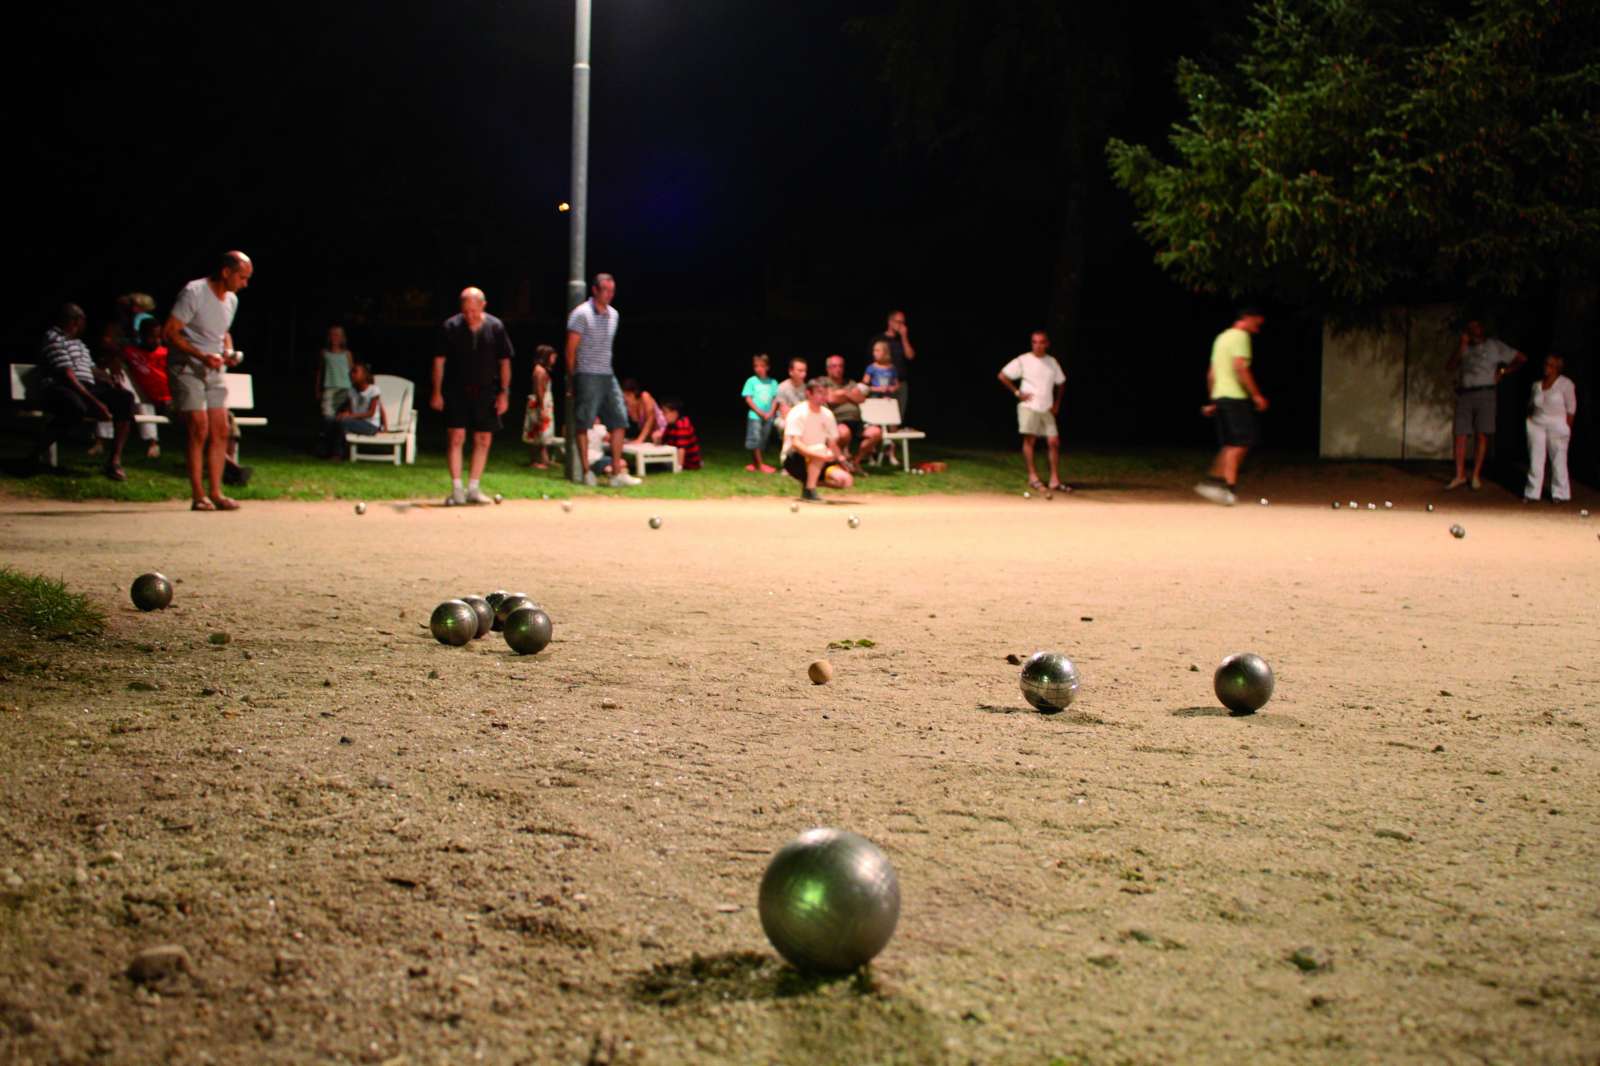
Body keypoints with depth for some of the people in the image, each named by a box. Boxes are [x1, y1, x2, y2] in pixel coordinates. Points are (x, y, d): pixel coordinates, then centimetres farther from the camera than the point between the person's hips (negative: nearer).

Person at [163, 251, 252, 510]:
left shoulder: (232, 300, 9)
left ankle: (215, 492, 5)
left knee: (220, 431, 0)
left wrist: (229, 352, 2)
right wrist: (201, 356, -26)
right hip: (186, 369, -7)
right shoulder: (194, 292, -15)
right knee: (200, 430, -13)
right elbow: (170, 333, -17)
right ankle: (198, 496, -7)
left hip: (215, 371, 7)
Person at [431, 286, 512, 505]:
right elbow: (439, 360, 0)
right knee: (456, 437, -10)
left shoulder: (495, 327, -1)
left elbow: (504, 362, 5)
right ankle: (456, 489, -6)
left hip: (485, 392, 2)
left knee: (483, 440, 3)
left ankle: (473, 488, 14)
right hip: (456, 391, -2)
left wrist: (504, 393, 1)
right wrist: (437, 392, -4)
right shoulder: (450, 327, -5)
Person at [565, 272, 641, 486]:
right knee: (583, 424, -2)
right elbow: (571, 349, -6)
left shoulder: (613, 314, 14)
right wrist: (573, 378, -5)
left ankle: (617, 472, 2)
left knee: (619, 420, 1)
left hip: (607, 376, 7)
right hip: (587, 376, -7)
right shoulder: (581, 313, -7)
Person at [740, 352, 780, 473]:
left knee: (762, 441, 7)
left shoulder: (772, 382, 5)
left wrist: (770, 413, -10)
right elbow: (748, 399, -5)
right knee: (755, 440, -7)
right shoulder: (751, 381, -2)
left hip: (768, 417, 3)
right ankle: (760, 465, -4)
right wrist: (760, 412, -12)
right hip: (755, 416, -3)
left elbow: (775, 399, 5)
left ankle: (754, 463, 17)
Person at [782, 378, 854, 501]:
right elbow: (796, 444, -28)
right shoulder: (798, 414, -16)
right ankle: (809, 490, -24)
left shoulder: (827, 414, 6)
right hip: (793, 460, -7)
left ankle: (810, 482, 9)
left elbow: (832, 443, 12)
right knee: (820, 449, -36)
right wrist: (820, 455, -41)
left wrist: (841, 459, -7)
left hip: (817, 462, 7)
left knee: (845, 480, -14)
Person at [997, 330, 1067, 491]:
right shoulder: (1023, 360, -4)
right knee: (1029, 440, -6)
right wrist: (1017, 392, -7)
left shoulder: (1052, 362, 10)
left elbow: (1061, 382, 23)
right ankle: (1033, 477, 1)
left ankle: (1055, 480, -1)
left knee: (1054, 442, -3)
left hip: (1046, 409, 4)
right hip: (1029, 406, -4)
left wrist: (1057, 402, 12)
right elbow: (1003, 376, -4)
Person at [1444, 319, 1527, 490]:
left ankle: (1476, 475, 1)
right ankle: (1459, 475, 2)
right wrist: (1462, 346, -2)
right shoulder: (1463, 348, 16)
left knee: (1482, 435, -4)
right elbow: (1449, 367, 1)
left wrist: (1502, 371, 5)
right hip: (1463, 395, 3)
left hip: (1484, 394, -3)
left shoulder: (1494, 346, 8)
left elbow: (1521, 359, 8)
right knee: (1460, 435, -2)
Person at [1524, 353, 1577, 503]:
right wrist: (1530, 418, 5)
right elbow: (1531, 405, 22)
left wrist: (1566, 428, -9)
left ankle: (1560, 494, 6)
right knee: (1535, 459, 3)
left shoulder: (1565, 384, -2)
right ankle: (1533, 493, 8)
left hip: (1557, 426, -4)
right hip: (1536, 425, 4)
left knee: (1558, 459, -1)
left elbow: (1571, 408, -3)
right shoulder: (1537, 385, 13)